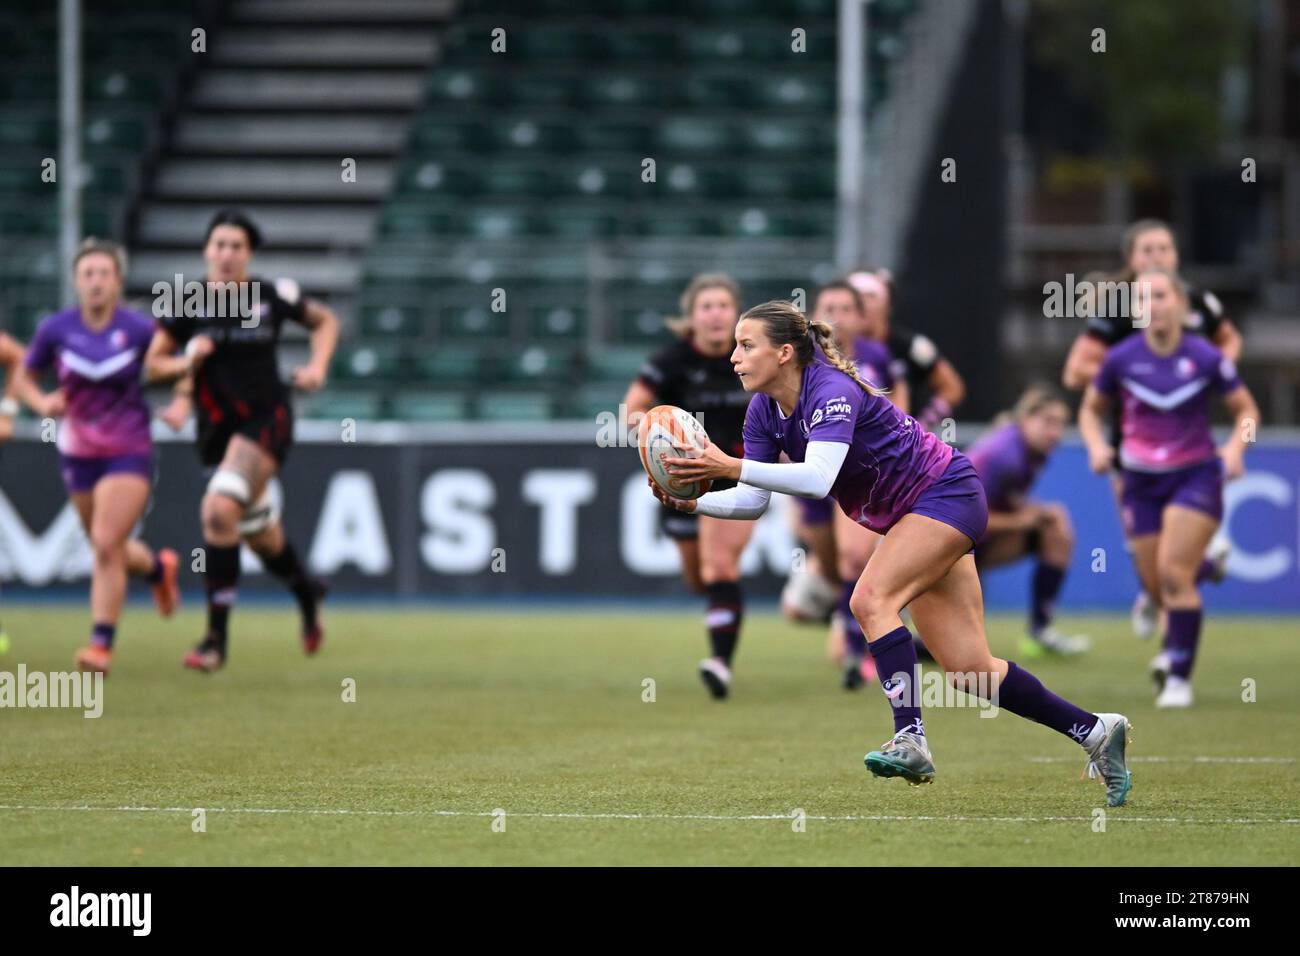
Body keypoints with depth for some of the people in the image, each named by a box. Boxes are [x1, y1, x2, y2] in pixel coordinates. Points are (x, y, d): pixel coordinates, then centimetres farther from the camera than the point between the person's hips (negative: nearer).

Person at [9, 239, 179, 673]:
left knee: (106, 544, -17)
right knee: (110, 550, 15)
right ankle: (159, 567, 50)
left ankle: (101, 645, -10)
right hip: (78, 453, 3)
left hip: (129, 453, -3)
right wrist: (41, 402, -14)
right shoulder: (56, 329, -6)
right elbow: (22, 377, 6)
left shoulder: (139, 329, -11)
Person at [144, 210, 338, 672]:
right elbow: (152, 365, 3)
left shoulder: (274, 296, -6)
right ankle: (305, 590, 50)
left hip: (267, 419, -4)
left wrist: (318, 367, -4)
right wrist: (187, 362, -17)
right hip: (218, 426, 4)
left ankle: (217, 636, -19)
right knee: (259, 533, 16)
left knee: (219, 510, -25)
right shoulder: (187, 304, -3)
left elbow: (325, 321, 11)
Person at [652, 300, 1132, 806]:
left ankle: (911, 741, -28)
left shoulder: (832, 391, -28)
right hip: (904, 515, 8)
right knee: (969, 670, 4)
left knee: (871, 599, -29)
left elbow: (817, 479, -43)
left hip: (946, 495, -8)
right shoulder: (763, 412, -3)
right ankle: (1095, 731, 14)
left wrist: (732, 466, -44)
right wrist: (692, 502, -16)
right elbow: (754, 499, -1)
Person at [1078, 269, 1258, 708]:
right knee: (1157, 584, 6)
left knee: (1173, 572, -18)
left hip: (1195, 477, -3)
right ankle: (1175, 646, 40)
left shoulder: (1206, 358, -9)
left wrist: (1235, 448, -15)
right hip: (1142, 481, 3)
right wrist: (1097, 445, -8)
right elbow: (1090, 409, 11)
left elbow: (1246, 409, 3)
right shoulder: (1121, 358, -4)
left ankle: (1180, 675, -9)